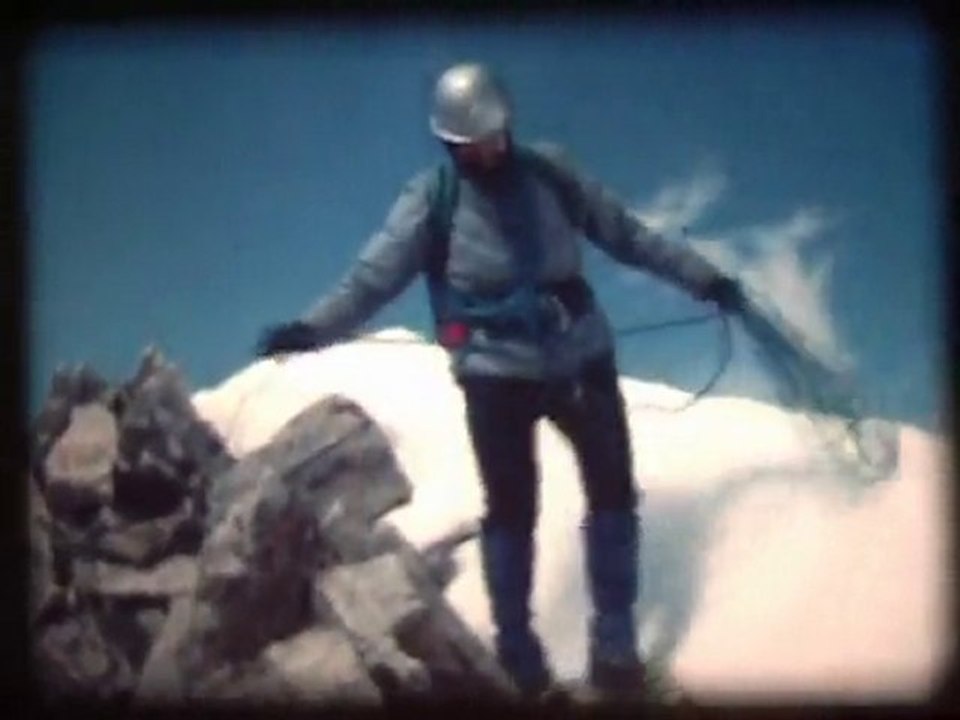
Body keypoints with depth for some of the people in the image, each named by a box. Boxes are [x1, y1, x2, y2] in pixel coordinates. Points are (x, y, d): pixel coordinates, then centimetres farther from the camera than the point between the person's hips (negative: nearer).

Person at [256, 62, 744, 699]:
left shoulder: (550, 174, -1)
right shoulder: (432, 199, -7)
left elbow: (628, 234, 9)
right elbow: (374, 277, -13)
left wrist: (700, 277, 9)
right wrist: (311, 328, -28)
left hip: (580, 358, 2)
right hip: (497, 373, -2)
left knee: (614, 493, 2)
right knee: (512, 510, 0)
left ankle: (616, 640, 16)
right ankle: (517, 648, 16)